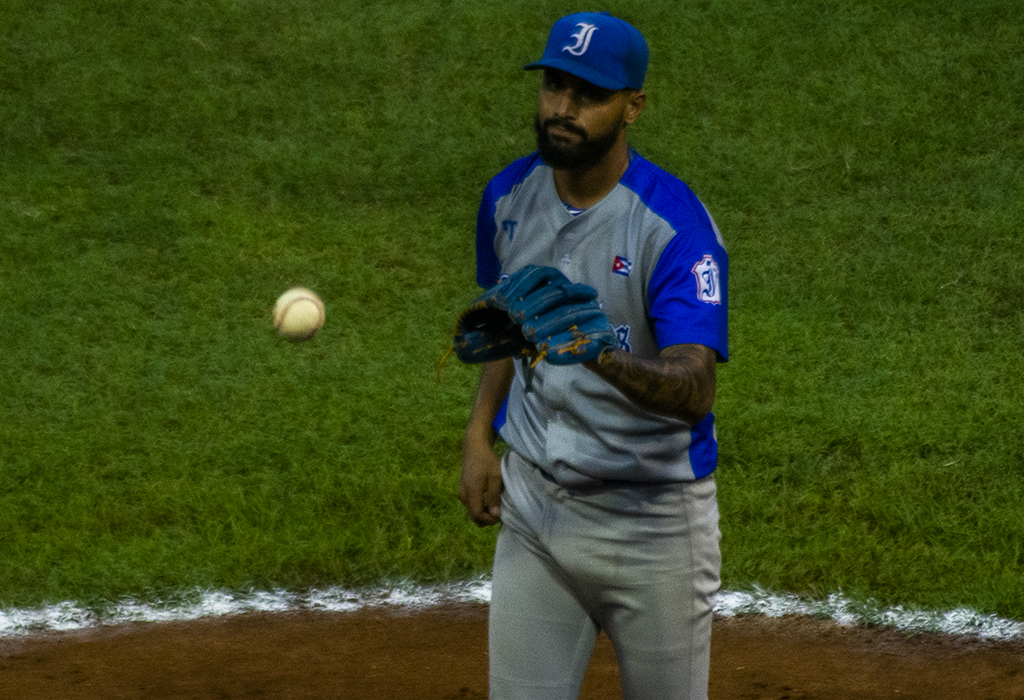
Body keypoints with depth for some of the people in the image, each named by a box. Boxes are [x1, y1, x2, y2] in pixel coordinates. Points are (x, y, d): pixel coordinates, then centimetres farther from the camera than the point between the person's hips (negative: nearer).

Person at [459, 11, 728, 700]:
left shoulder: (675, 223, -20)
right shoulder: (510, 196, 0)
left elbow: (695, 390, -31)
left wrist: (603, 355, -49)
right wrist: (480, 435, 9)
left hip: (653, 520, -5)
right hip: (533, 506, 5)